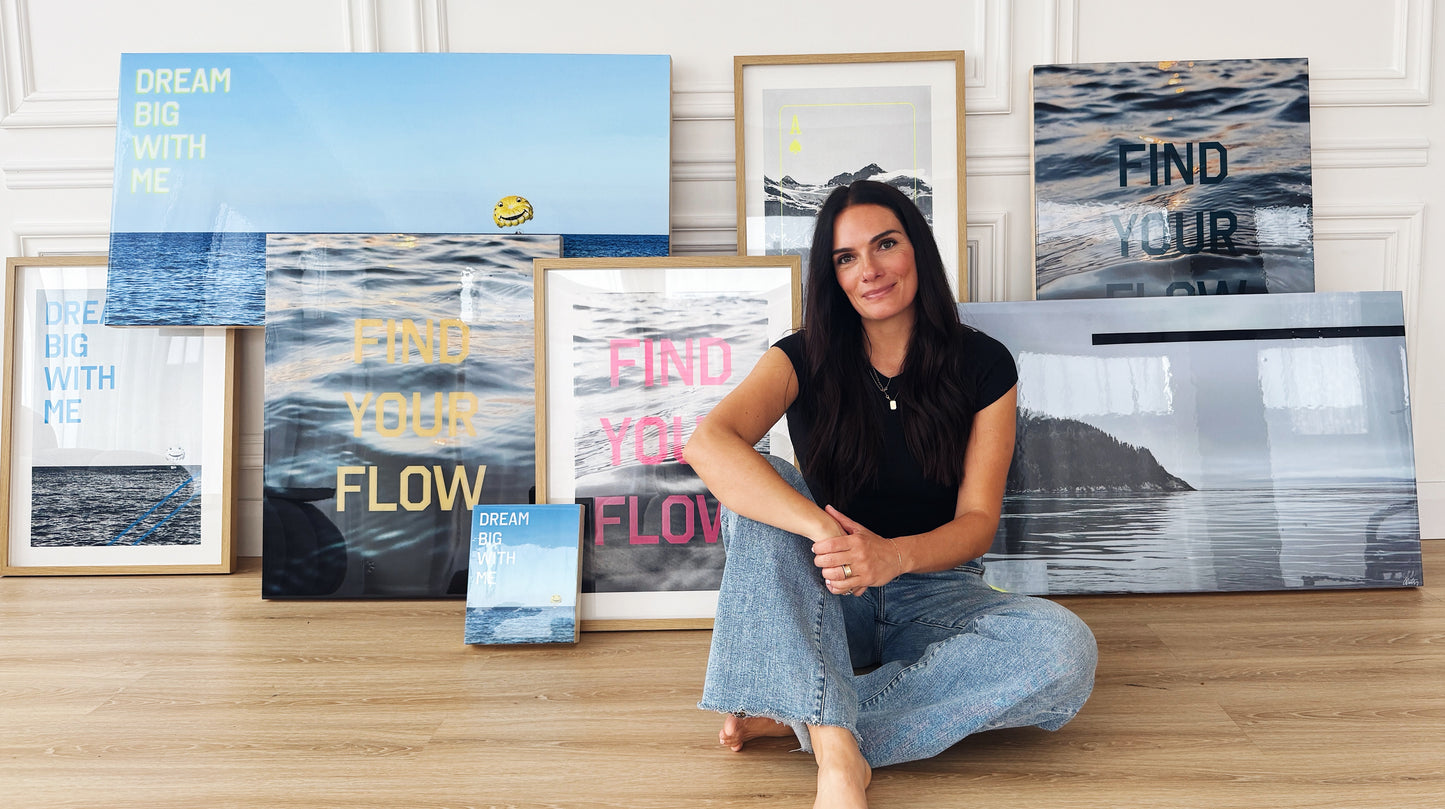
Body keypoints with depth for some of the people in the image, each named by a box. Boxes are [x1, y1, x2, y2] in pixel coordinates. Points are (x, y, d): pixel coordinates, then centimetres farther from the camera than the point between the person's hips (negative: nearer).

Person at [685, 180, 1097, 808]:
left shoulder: (982, 365, -2)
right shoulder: (806, 358, -5)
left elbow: (978, 521, -7)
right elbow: (709, 444, -26)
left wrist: (894, 555, -29)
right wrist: (826, 532, -39)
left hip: (934, 593, 1)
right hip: (822, 603, 0)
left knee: (1065, 649, -30)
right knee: (760, 489, -29)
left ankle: (799, 717, -26)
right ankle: (837, 754, -39)